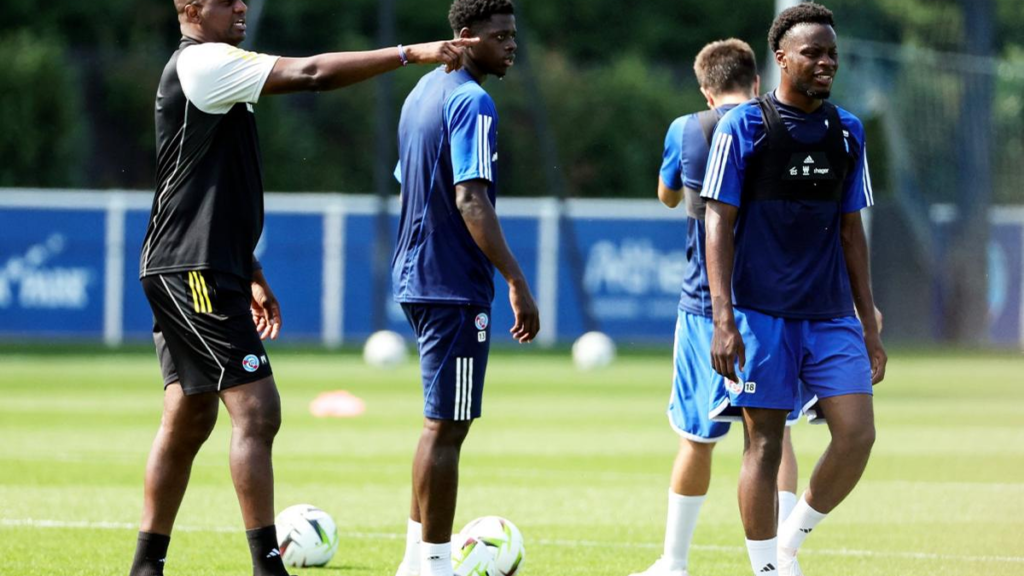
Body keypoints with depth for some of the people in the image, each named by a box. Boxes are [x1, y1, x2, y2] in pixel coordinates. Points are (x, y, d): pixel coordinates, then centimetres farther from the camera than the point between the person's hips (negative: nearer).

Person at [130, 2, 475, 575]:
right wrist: (410, 53, -20)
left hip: (188, 271, 11)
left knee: (188, 420, 11)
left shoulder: (210, 70, 20)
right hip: (195, 271, -11)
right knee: (257, 410, -13)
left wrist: (251, 274, 26)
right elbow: (310, 74, -21)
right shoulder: (203, 64, -12)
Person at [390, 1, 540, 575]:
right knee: (447, 426, -5)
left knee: (443, 421, 17)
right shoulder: (472, 102, -15)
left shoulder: (424, 91, 15)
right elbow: (471, 200, -23)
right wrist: (518, 283, -24)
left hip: (416, 278, 10)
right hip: (455, 286, -10)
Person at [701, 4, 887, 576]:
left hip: (832, 314, 4)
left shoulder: (848, 131, 11)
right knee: (764, 443, -2)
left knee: (858, 434, -8)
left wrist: (870, 324, 14)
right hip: (761, 314, -4)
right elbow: (720, 225, -5)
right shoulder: (743, 127, -3)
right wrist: (724, 321, -13)